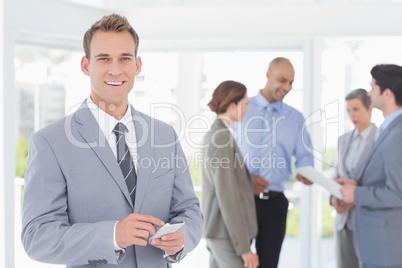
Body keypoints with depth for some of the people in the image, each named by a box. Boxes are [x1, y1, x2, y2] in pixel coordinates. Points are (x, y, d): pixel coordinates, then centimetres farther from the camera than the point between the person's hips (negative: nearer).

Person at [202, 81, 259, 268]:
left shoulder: (214, 135, 13)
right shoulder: (222, 140, -17)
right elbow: (228, 198, -20)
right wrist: (244, 247, -19)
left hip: (218, 231, 10)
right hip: (227, 234, -10)